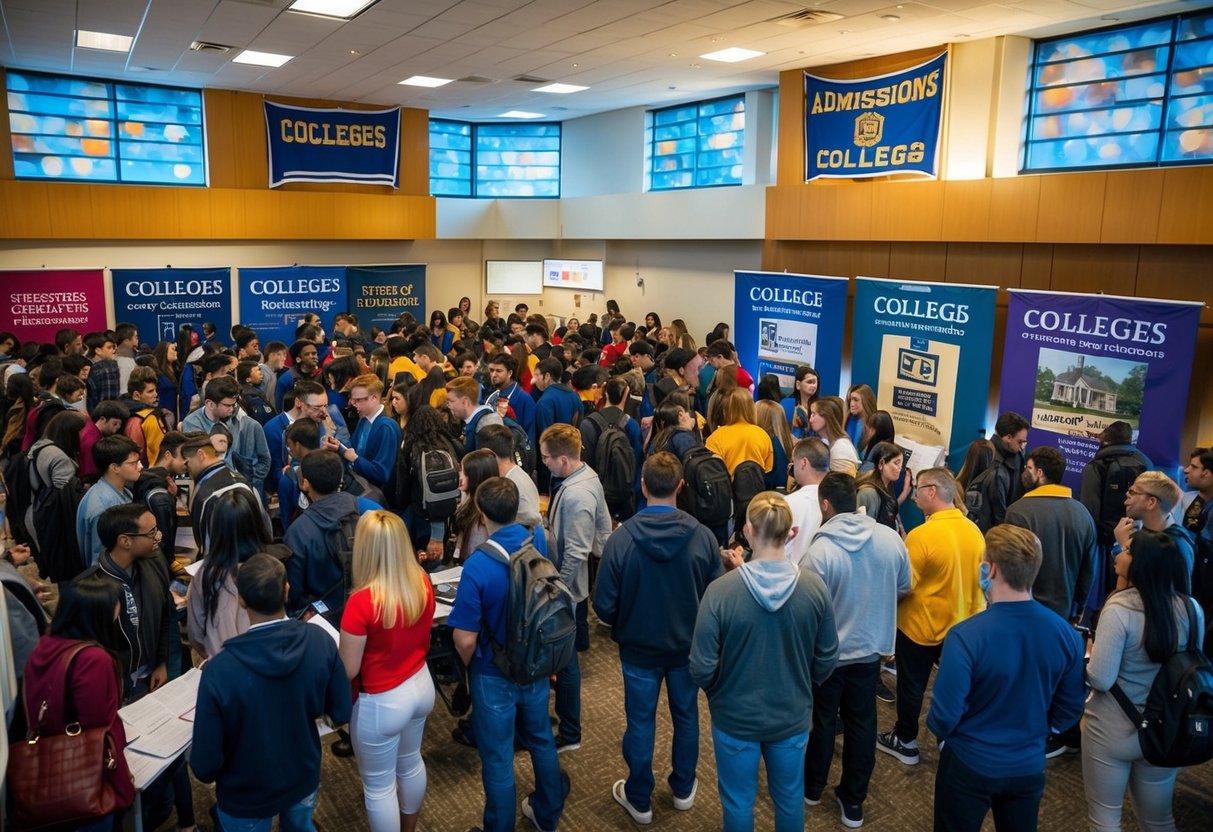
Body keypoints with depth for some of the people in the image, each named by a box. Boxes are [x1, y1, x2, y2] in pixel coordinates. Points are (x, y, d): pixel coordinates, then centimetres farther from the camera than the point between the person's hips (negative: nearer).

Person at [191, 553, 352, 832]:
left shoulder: (219, 670, -32)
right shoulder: (320, 640, -23)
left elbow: (205, 765, -23)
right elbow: (341, 712, -10)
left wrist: (206, 772, 0)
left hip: (246, 797, -3)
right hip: (304, 779, 3)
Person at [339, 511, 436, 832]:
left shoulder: (362, 602, -30)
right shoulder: (422, 582, -11)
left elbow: (348, 670, -19)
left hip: (381, 702, -7)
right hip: (421, 685, 7)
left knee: (378, 784, 17)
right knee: (411, 761, 30)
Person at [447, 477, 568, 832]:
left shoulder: (478, 565, -29)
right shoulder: (540, 540, -14)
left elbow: (466, 640, -23)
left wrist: (466, 668, -3)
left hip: (495, 676, -5)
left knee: (498, 760, 14)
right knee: (541, 740, 26)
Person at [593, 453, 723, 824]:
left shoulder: (621, 538, -23)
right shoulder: (702, 536, -19)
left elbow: (604, 606, -16)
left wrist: (623, 626, 6)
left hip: (639, 647, -2)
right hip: (687, 645, 2)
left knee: (640, 723, 16)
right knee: (686, 716, 23)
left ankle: (639, 800, 34)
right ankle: (684, 789, 42)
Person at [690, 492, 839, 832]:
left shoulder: (721, 590, -27)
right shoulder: (814, 587, -18)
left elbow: (702, 669, -20)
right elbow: (827, 659, -5)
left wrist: (718, 691, 3)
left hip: (736, 717, -2)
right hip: (793, 715, 3)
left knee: (739, 802, 21)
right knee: (790, 798, 26)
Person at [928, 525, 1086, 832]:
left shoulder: (965, 636, -30)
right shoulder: (1067, 634, -14)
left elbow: (944, 718, -22)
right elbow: (1070, 710, 0)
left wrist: (939, 731, 1)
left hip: (970, 765, -4)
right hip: (1029, 766, 4)